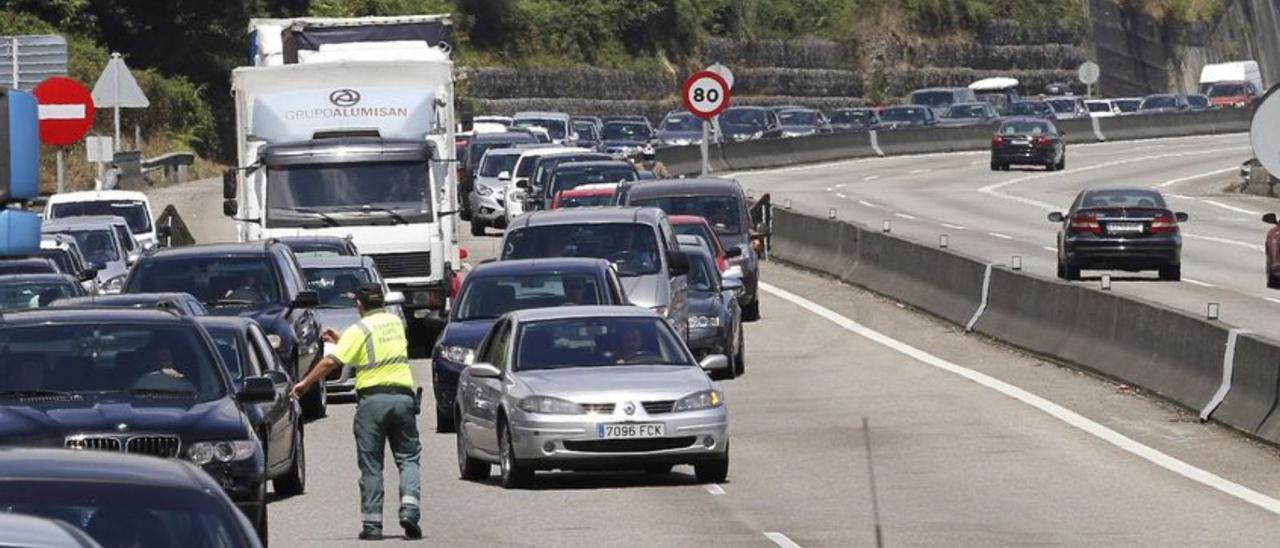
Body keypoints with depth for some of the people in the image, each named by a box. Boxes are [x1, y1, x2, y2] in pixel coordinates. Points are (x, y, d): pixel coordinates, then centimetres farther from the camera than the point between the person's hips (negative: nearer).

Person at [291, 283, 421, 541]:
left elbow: (331, 361, -12)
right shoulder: (396, 322, 14)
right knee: (408, 459, 8)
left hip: (372, 397, -3)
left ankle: (372, 523, 1)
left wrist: (305, 383, -3)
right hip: (402, 396, 3)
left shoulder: (359, 331, -3)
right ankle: (409, 508, -14)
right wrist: (340, 340, 31)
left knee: (371, 465, 3)